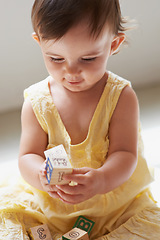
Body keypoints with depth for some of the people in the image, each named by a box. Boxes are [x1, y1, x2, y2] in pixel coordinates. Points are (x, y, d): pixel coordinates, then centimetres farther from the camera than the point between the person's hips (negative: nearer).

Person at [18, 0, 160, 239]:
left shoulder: (121, 96, -11)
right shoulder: (36, 102, -7)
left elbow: (124, 154, -17)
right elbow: (28, 156, -10)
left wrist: (101, 180, -40)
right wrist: (41, 176, -35)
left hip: (119, 203, -1)